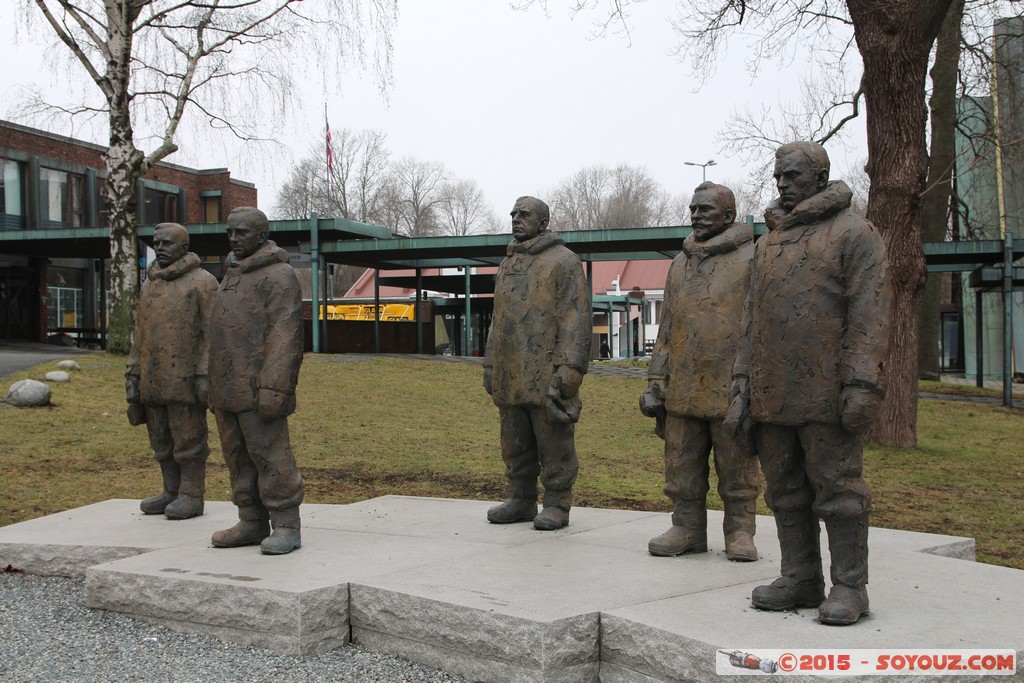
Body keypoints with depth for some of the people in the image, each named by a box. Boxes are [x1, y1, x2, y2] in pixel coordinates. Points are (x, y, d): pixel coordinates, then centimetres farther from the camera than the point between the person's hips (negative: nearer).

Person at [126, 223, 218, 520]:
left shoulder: (202, 282, -4)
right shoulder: (149, 284, 17)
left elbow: (211, 332, -10)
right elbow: (139, 332, 20)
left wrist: (204, 374, -16)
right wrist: (133, 373, 13)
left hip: (184, 380, -7)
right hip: (152, 381, 7)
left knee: (189, 439, -1)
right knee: (161, 441, 13)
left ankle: (192, 496, 7)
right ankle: (171, 491, 24)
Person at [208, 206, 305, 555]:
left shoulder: (278, 276, -8)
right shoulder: (233, 274, 20)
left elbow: (285, 336, -17)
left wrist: (273, 389, -24)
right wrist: (215, 387, 19)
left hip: (257, 389, -9)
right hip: (228, 389, 9)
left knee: (269, 454, -7)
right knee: (238, 457, 11)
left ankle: (286, 526, -1)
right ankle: (252, 522, 19)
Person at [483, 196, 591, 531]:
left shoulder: (564, 261, -4)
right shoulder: (508, 264, 19)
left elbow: (576, 320, -11)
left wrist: (569, 371, -18)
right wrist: (490, 367, 16)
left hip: (547, 377, -7)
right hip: (510, 378, 7)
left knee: (554, 443, 0)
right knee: (515, 445, 12)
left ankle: (557, 505, 9)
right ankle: (521, 500, 23)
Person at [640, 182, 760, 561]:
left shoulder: (751, 259, -2)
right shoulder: (681, 263, 16)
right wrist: (656, 383, 11)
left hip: (730, 390, -5)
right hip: (683, 390, 6)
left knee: (737, 469, 4)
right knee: (681, 466, 9)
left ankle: (740, 533, 16)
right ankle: (687, 529, 21)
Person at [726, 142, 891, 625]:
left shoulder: (853, 233, -3)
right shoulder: (768, 241, 18)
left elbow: (870, 313, -10)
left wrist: (862, 385, -18)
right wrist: (743, 382, 12)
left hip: (827, 394, -7)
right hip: (773, 396, 7)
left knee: (837, 489, -1)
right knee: (785, 490, 11)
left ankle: (849, 587, 8)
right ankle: (800, 579, 22)